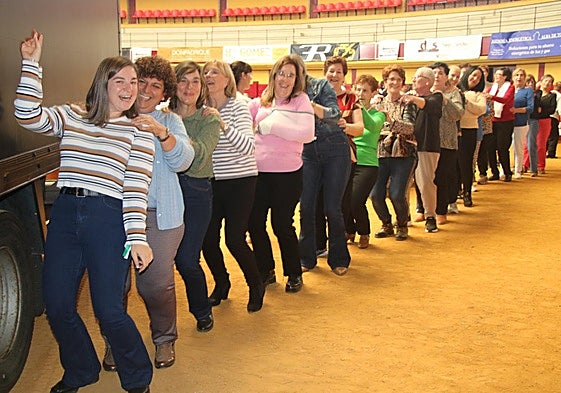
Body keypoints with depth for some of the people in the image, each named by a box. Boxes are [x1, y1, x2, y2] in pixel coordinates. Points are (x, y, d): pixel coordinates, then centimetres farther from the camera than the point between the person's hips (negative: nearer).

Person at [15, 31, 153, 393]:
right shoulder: (71, 117, 11)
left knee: (109, 311, -5)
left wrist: (137, 238, -12)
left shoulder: (139, 132, 3)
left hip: (108, 217, -4)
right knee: (56, 305, 8)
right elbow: (28, 115, -5)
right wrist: (31, 65, -8)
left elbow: (136, 189, -4)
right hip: (65, 214, 4)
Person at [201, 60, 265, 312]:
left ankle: (256, 286, 18)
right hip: (210, 182, 4)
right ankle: (221, 283, 29)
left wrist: (223, 124, -33)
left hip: (240, 181, -4)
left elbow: (248, 147, -21)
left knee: (234, 239, -7)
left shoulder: (239, 107, -8)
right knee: (207, 239, 2)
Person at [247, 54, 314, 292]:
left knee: (282, 225, 3)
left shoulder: (300, 100, -2)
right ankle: (266, 271, 28)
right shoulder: (261, 101, 9)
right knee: (255, 223, 8)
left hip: (287, 173, -4)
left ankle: (294, 275, 23)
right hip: (258, 172, 4)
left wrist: (271, 126, -16)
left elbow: (307, 134, -15)